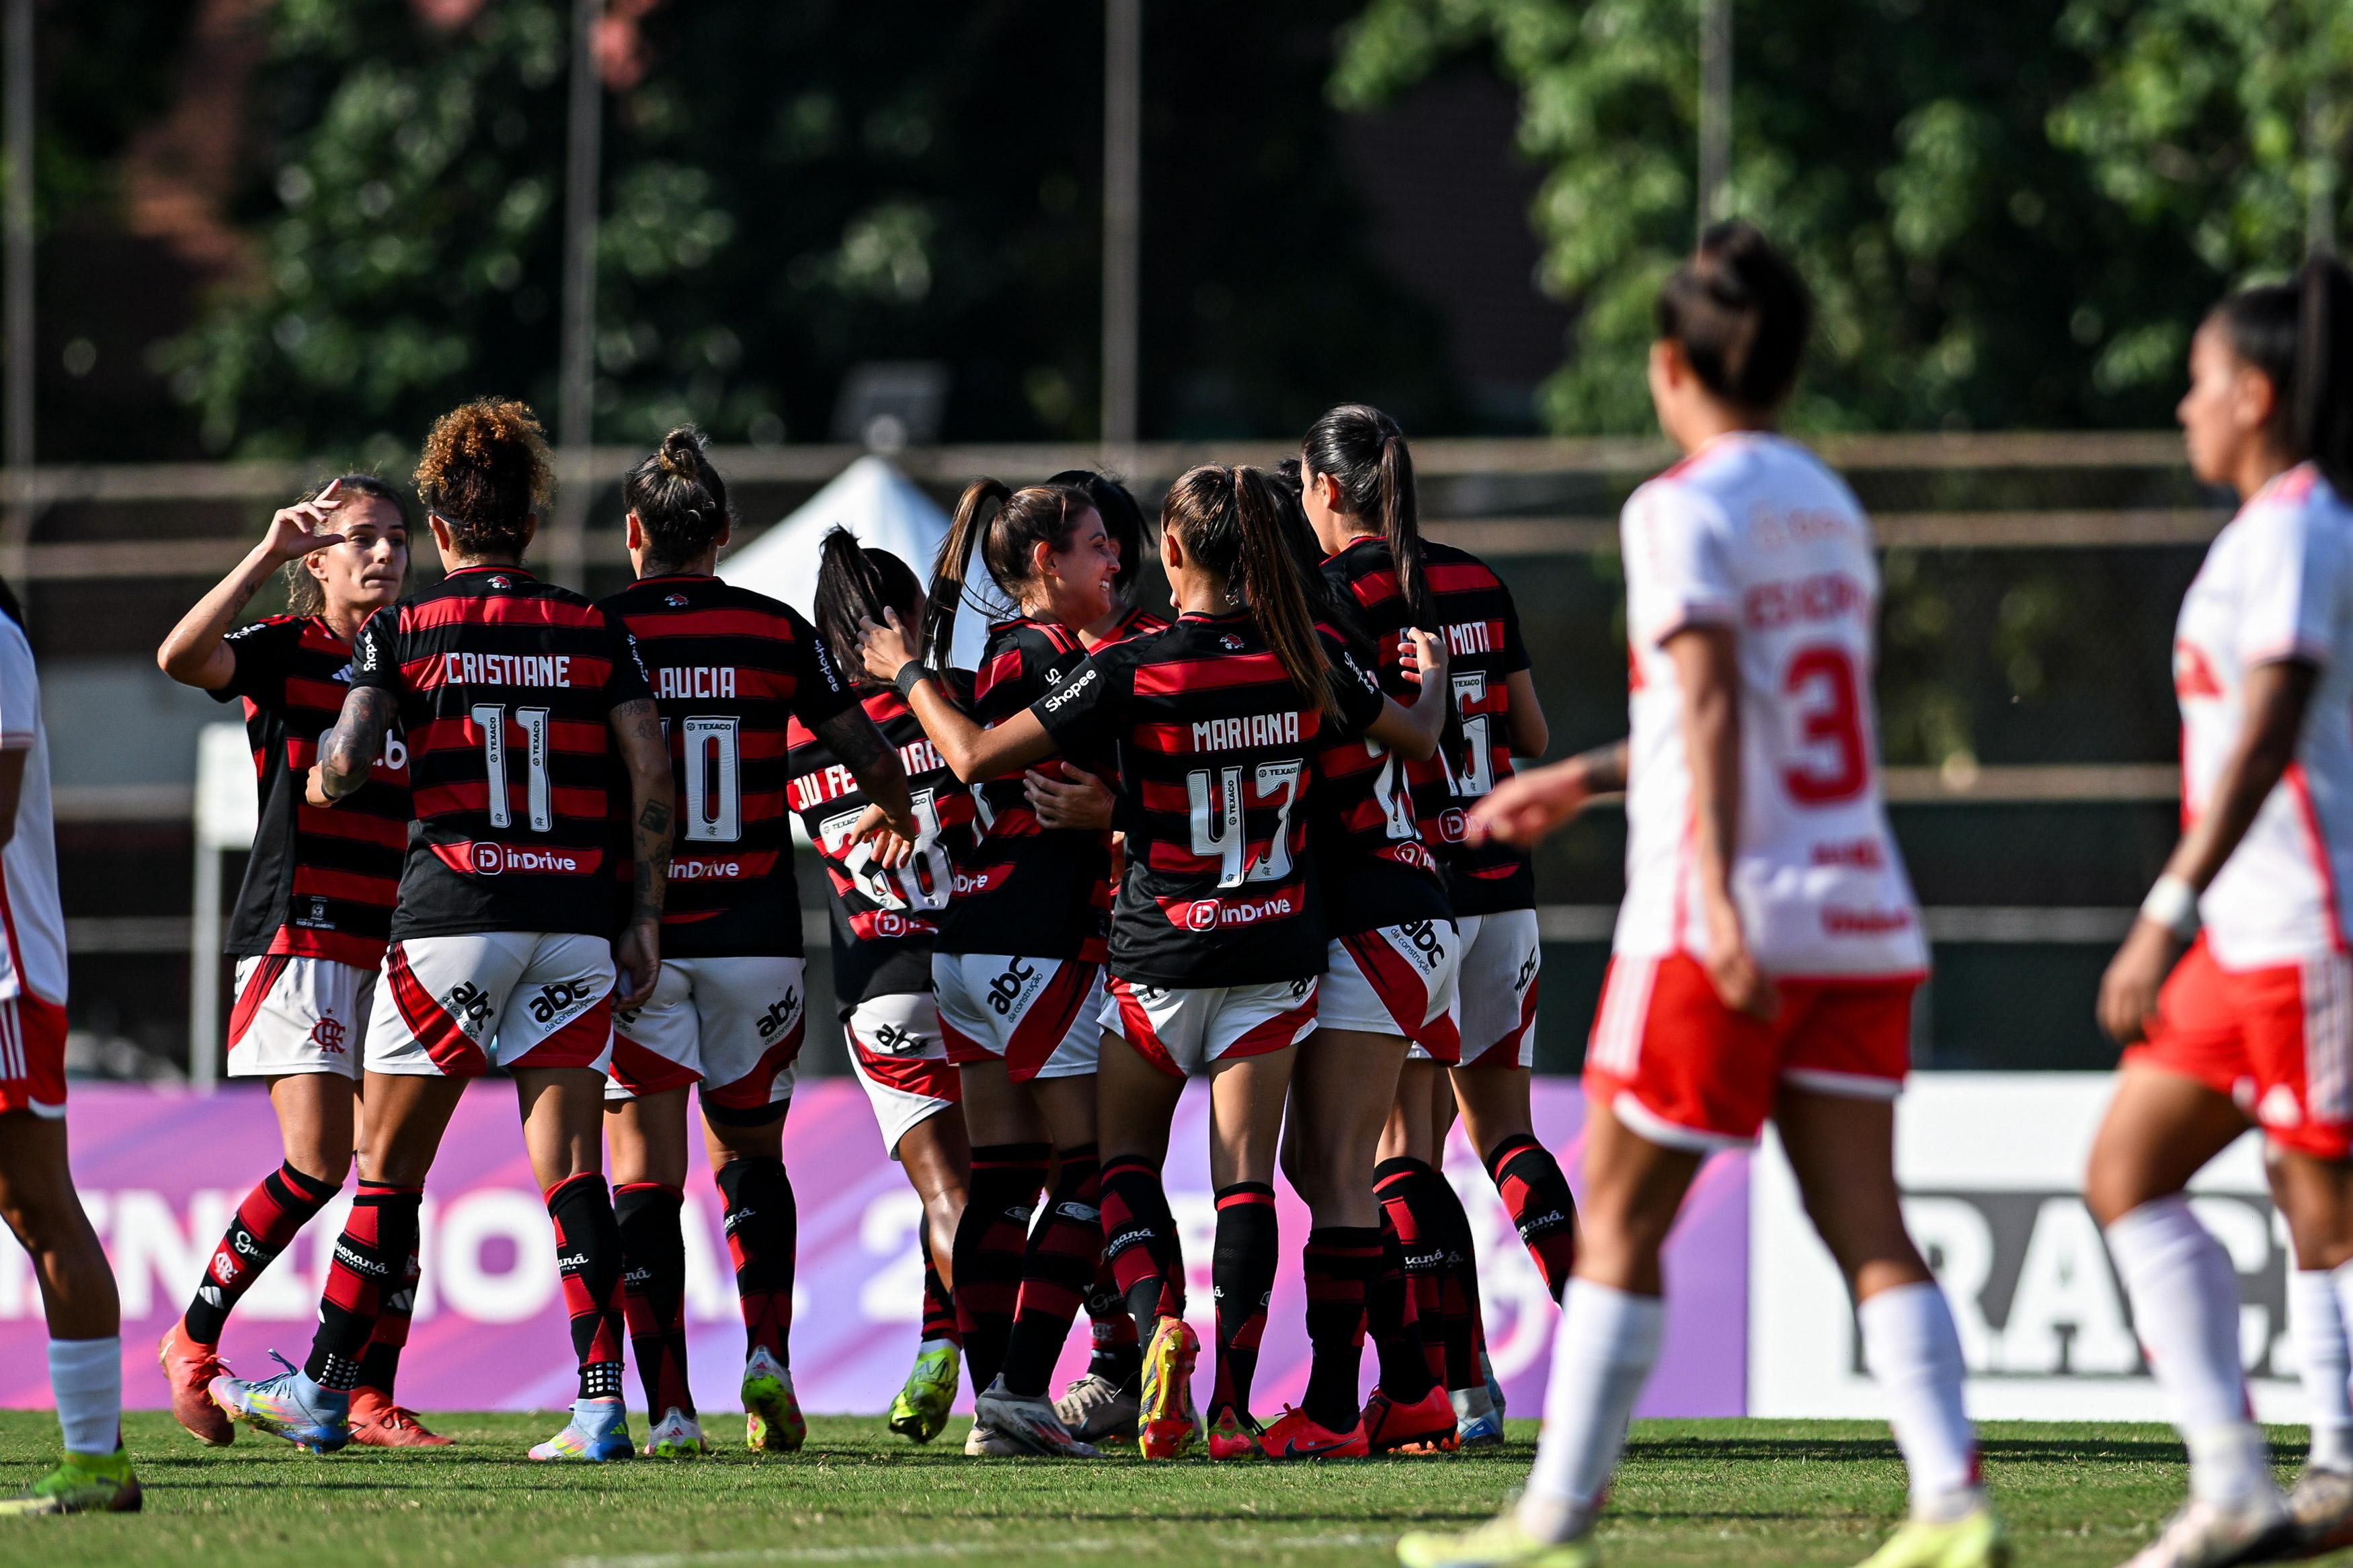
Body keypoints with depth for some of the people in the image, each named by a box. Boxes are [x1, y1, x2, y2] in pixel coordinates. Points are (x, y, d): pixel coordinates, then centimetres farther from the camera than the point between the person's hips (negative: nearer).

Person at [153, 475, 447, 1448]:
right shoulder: (284, 651, 0)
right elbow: (182, 658, -21)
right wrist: (268, 556, -25)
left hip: (396, 946, 5)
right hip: (303, 937, -5)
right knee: (317, 1164, -13)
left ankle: (371, 1398, 1)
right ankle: (193, 1343, 3)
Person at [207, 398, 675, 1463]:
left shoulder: (403, 630, 0)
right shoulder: (594, 631, 7)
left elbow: (345, 764, -10)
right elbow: (652, 775, 2)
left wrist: (320, 785, 14)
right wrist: (644, 918, 7)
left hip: (453, 915, -2)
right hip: (574, 919, 2)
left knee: (390, 1164, 7)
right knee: (569, 1167, 2)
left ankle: (323, 1392, 13)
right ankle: (603, 1402, -8)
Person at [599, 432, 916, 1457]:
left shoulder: (599, 634, -3)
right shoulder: (776, 632, 1)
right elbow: (869, 758, 5)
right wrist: (915, 822, 25)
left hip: (636, 937, -2)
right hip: (755, 937, 2)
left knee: (645, 1169, 2)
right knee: (750, 1151, 18)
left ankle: (668, 1408, -6)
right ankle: (767, 1355, -1)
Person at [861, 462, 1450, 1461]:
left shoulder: (1128, 673, -16)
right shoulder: (1308, 663, -6)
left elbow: (975, 755, -11)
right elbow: (1419, 736, 12)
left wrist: (904, 673, 5)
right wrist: (1434, 674, 35)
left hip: (1161, 957, -3)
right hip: (1278, 955, 3)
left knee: (1125, 1156, 14)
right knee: (1242, 1175, 3)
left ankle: (1159, 1322, -11)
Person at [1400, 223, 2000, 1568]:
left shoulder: (1683, 509, -6)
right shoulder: (1832, 510, 18)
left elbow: (1713, 704, -20)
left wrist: (1719, 901, -28)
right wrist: (1575, 784, 35)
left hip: (1722, 930, -7)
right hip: (1861, 917, 7)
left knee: (1618, 1218, 3)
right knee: (1867, 1226, 0)